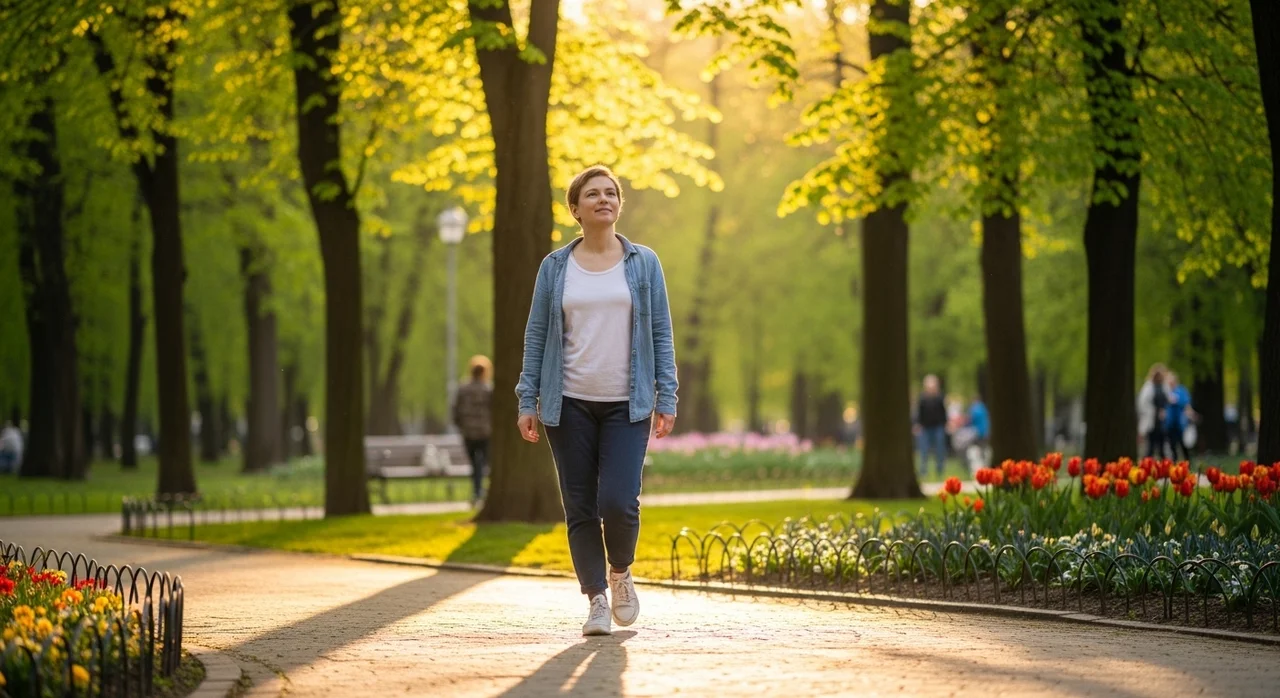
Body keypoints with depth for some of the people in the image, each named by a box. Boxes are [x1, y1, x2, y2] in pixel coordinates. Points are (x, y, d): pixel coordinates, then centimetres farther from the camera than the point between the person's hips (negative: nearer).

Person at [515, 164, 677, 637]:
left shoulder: (643, 264, 6)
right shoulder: (555, 268, 5)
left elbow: (661, 334, 6)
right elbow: (536, 336, 7)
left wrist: (666, 399, 0)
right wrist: (527, 401, 1)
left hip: (627, 405, -1)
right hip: (569, 404, 1)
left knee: (619, 502, -12)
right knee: (580, 509, 1)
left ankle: (620, 573, 16)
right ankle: (596, 600, 11)